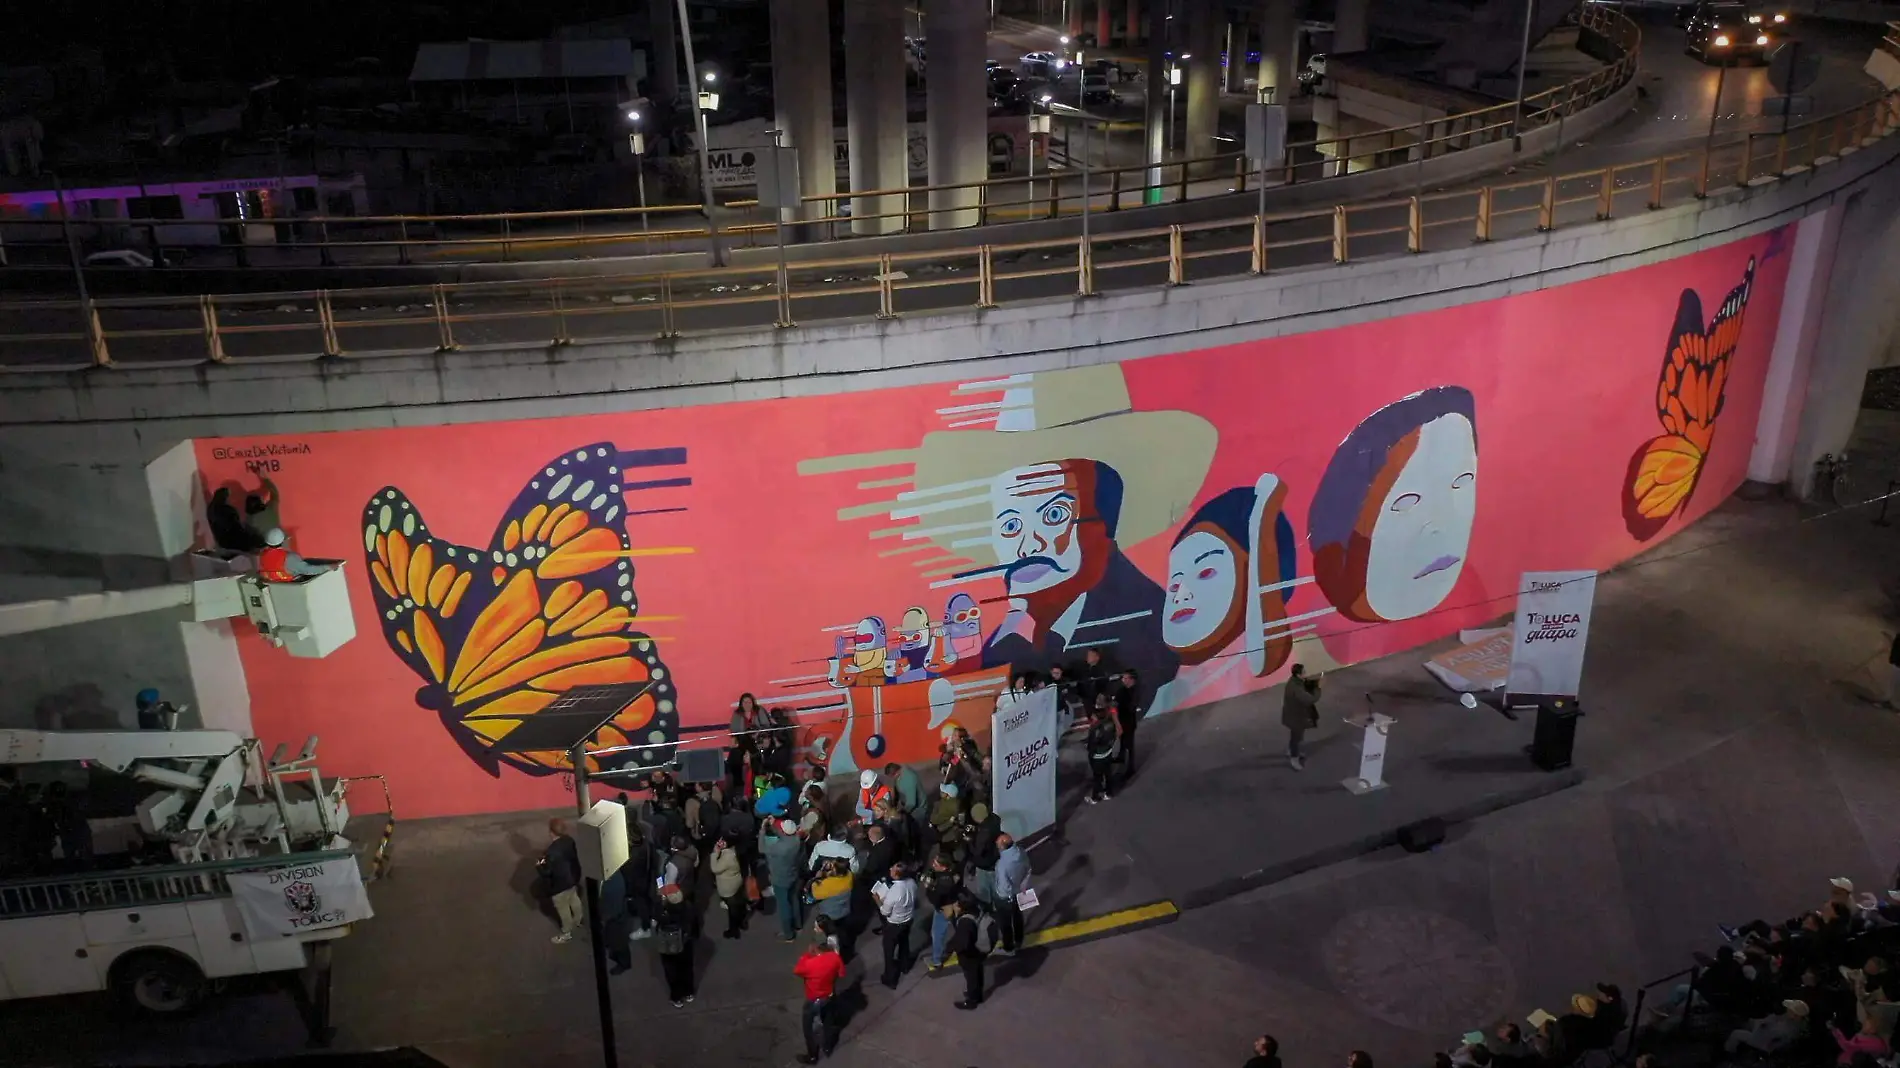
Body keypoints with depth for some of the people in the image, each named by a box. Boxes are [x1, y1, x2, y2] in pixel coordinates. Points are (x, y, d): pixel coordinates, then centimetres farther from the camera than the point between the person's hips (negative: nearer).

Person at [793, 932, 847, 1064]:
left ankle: (812, 1056, 34)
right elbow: (841, 974, -6)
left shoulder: (809, 963, -35)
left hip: (814, 1000, -5)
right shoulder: (835, 957, -22)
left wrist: (807, 954, -12)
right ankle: (827, 1048, 49)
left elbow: (796, 971, -14)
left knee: (808, 1028, 19)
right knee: (827, 1022, 29)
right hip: (830, 996, 5)